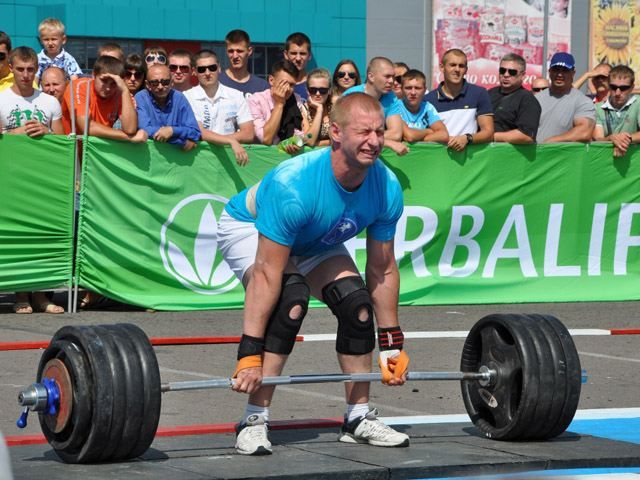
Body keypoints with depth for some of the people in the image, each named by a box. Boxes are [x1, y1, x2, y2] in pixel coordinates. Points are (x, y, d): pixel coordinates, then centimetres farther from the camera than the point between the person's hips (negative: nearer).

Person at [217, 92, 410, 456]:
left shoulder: (387, 188, -23)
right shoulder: (293, 184, -41)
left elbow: (383, 271, -9)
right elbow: (267, 273, -39)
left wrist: (392, 344, -6)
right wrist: (250, 354, -39)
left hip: (313, 242, 6)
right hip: (249, 228, -6)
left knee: (356, 300, -13)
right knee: (291, 298, -30)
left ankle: (359, 419, 3)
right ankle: (254, 421, -24)